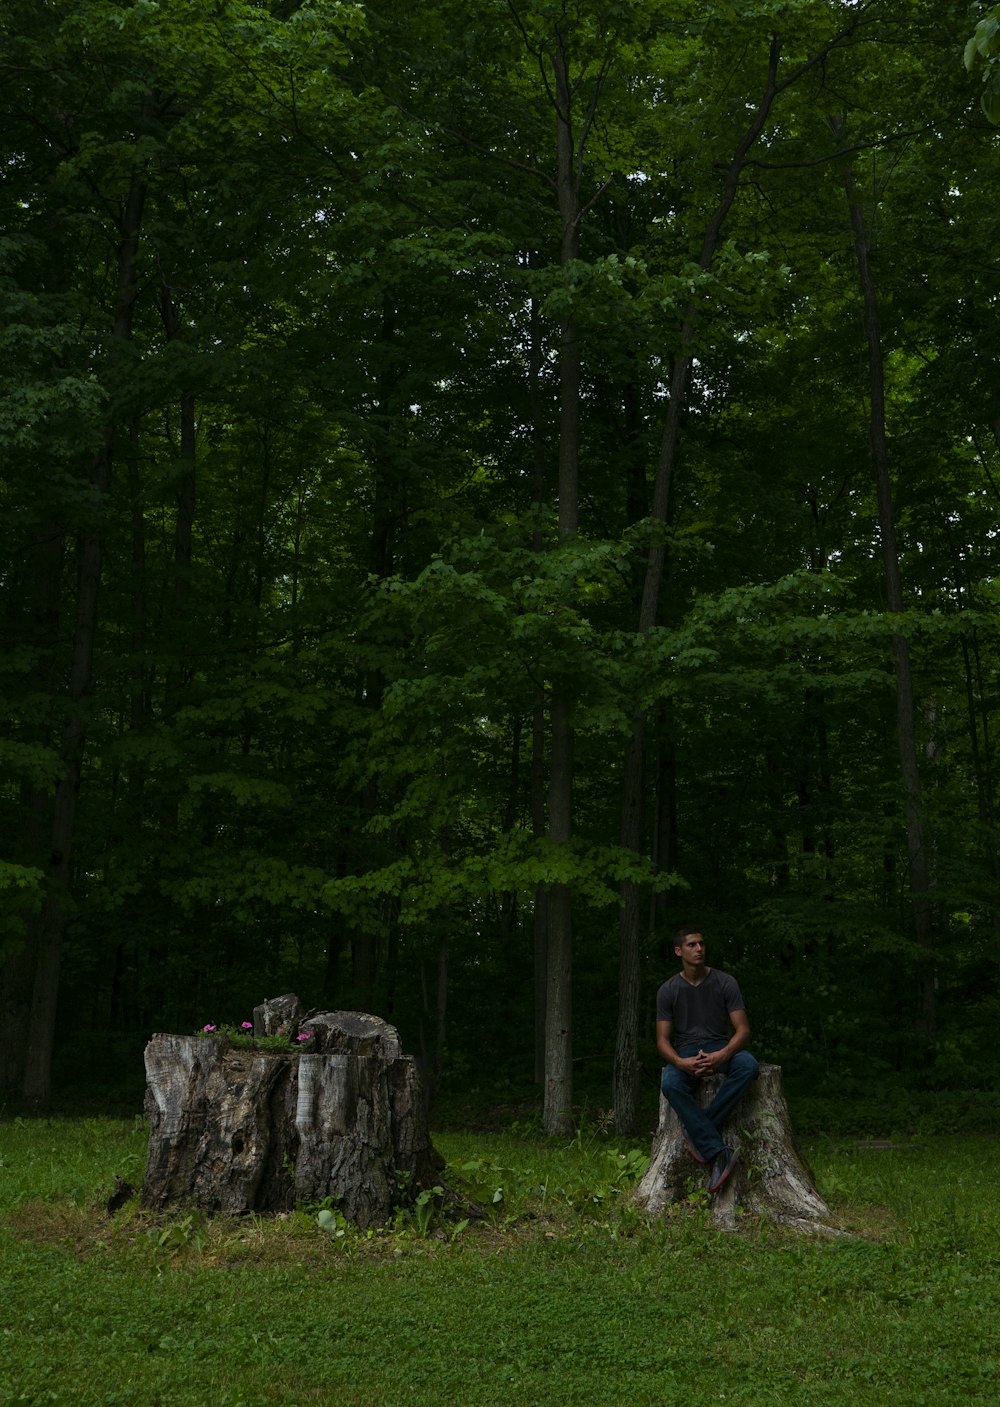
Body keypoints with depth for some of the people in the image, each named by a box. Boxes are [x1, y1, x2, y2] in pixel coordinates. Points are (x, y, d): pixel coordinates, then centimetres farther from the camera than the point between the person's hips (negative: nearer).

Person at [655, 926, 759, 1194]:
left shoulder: (725, 983, -2)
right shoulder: (668, 991, -1)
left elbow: (742, 1029, -6)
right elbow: (662, 1040, -2)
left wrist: (722, 1055, -26)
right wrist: (681, 1062, -24)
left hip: (721, 1047, 0)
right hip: (685, 1052, 0)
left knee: (748, 1065, -35)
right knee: (671, 1084, -36)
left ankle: (700, 1134, -29)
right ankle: (717, 1152, -38)